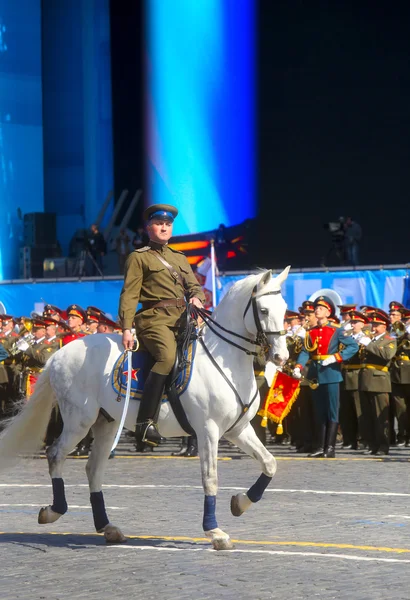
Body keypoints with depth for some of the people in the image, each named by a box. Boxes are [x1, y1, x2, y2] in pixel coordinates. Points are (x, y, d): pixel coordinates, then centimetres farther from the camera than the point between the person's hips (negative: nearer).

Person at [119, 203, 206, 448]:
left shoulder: (180, 259, 26)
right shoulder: (139, 258, 8)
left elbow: (194, 286, 21)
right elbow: (129, 295, 0)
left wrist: (197, 298, -4)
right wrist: (127, 329, -12)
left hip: (182, 318, 7)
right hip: (154, 318, -7)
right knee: (168, 356, -33)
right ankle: (146, 422, -38)